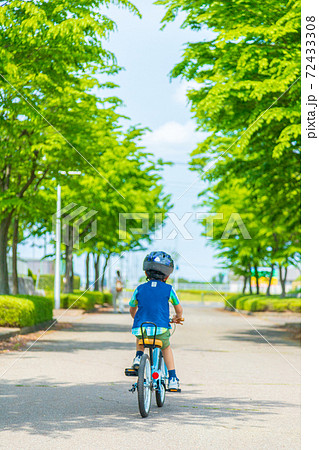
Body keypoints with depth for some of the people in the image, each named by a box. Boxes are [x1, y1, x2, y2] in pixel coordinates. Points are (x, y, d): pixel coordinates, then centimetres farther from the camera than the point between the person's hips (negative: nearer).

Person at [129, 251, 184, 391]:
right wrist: (177, 318, 39)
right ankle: (172, 379, 21)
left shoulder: (140, 289, 9)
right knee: (166, 348, 28)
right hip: (161, 329, -1)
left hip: (140, 327, 1)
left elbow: (132, 309, 23)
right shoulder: (168, 289, 4)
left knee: (140, 341, 37)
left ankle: (138, 357, 10)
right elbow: (179, 309, 16)